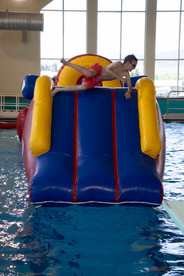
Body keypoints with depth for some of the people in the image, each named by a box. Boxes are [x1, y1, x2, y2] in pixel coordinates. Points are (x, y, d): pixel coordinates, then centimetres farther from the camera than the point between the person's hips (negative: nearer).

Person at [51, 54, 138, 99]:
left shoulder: (126, 73, 10)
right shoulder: (118, 64, -11)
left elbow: (130, 86, 14)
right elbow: (108, 69, -26)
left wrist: (128, 92, -10)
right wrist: (120, 78, -28)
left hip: (97, 81, 7)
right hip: (96, 69, -7)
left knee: (83, 87, -16)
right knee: (89, 73, -42)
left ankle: (58, 90, -2)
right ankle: (67, 63, -25)